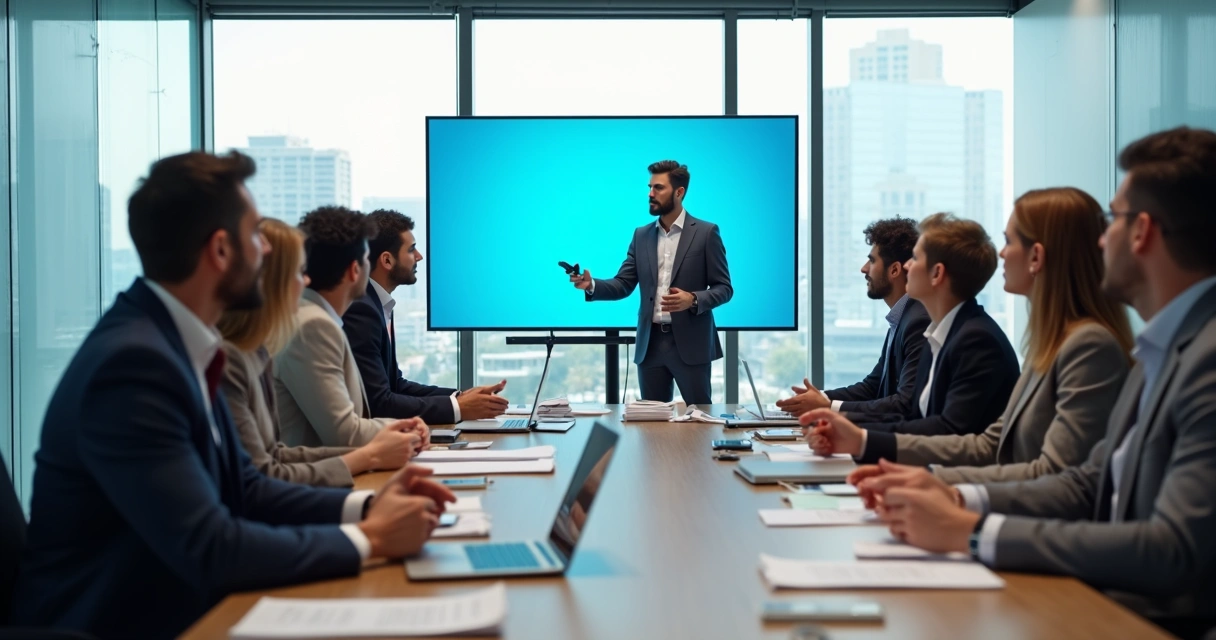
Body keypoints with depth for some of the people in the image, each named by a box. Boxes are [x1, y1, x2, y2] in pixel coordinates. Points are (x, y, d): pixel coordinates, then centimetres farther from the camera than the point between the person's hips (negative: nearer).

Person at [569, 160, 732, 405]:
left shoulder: (706, 232, -2)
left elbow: (724, 288, -3)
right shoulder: (642, 235, 11)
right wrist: (591, 285, -12)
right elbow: (623, 284, 6)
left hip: (690, 343, -4)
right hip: (650, 343, 4)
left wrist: (693, 300, -21)